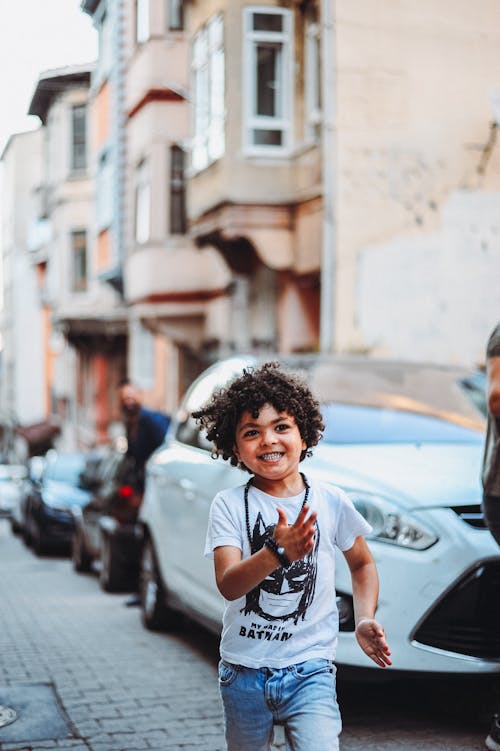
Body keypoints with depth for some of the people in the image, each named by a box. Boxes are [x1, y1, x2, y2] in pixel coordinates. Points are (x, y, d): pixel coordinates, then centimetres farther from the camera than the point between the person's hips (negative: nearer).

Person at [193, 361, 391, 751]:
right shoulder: (229, 505, -7)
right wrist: (277, 552, -36)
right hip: (243, 671, 1)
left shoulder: (331, 502, -3)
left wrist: (365, 620, -3)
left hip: (309, 670, -1)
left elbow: (362, 563, 13)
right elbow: (228, 585, -19)